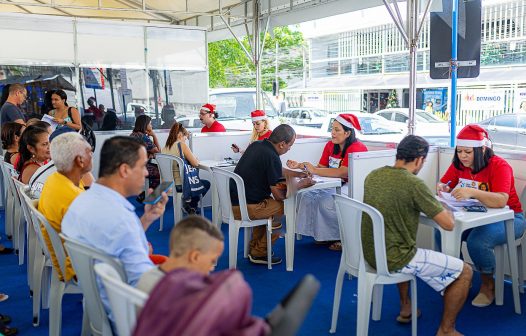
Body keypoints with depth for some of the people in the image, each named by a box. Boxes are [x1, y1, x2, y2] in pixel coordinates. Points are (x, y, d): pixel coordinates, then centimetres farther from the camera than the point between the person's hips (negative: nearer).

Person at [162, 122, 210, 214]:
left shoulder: (165, 148, 4)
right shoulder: (182, 145, -14)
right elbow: (195, 163, -13)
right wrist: (195, 159, 8)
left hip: (168, 184, 7)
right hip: (180, 185, -7)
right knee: (206, 184, 19)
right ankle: (190, 204, 15)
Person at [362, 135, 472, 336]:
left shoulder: (373, 175, 2)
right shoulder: (414, 184, -20)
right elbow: (448, 224, -15)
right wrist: (444, 210, 7)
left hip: (369, 252, 8)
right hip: (393, 259, -8)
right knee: (465, 272, 5)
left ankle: (405, 309, 44)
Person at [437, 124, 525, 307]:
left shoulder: (499, 166, -21)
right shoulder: (459, 164, -2)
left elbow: (501, 200, -34)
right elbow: (444, 185, 2)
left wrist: (472, 192, -50)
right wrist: (442, 188, -24)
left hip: (508, 218, -6)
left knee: (477, 242, -32)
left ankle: (488, 285, -3)